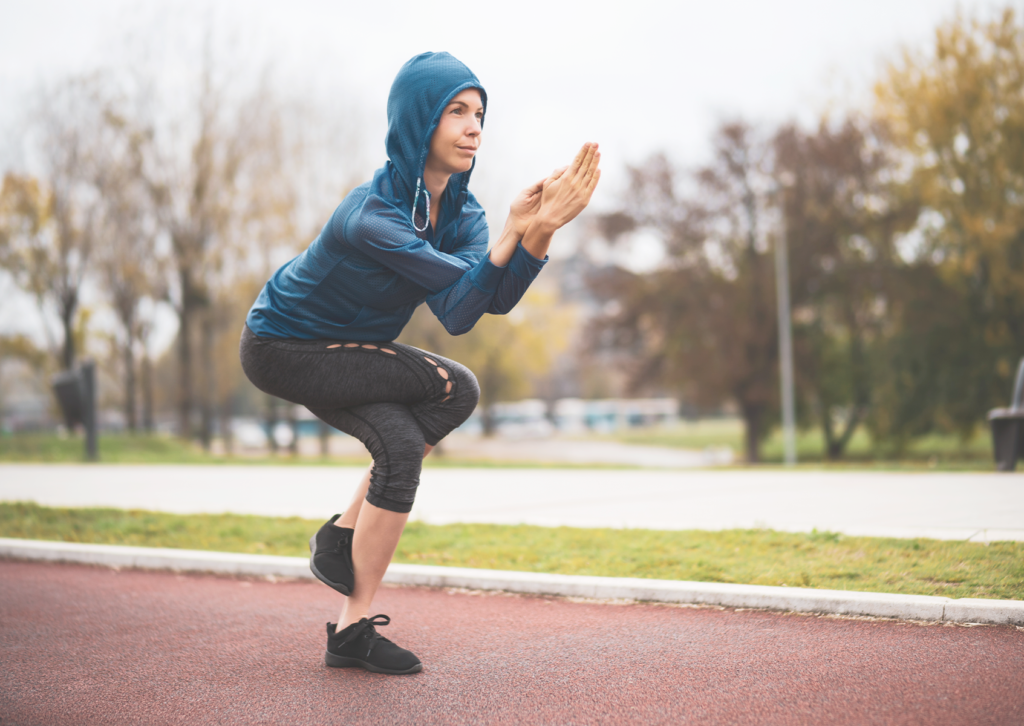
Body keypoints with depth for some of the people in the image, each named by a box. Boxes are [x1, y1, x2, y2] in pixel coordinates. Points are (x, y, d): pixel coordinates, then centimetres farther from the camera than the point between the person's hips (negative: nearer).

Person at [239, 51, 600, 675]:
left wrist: (541, 229, -37)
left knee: (401, 445, -14)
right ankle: (341, 537, -7)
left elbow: (496, 298, -22)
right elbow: (460, 308, -36)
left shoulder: (459, 209, -6)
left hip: (338, 350, 8)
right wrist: (514, 229, -47)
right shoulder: (372, 213, -31)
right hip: (281, 348, -8)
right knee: (454, 387, -19)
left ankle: (354, 629, -3)